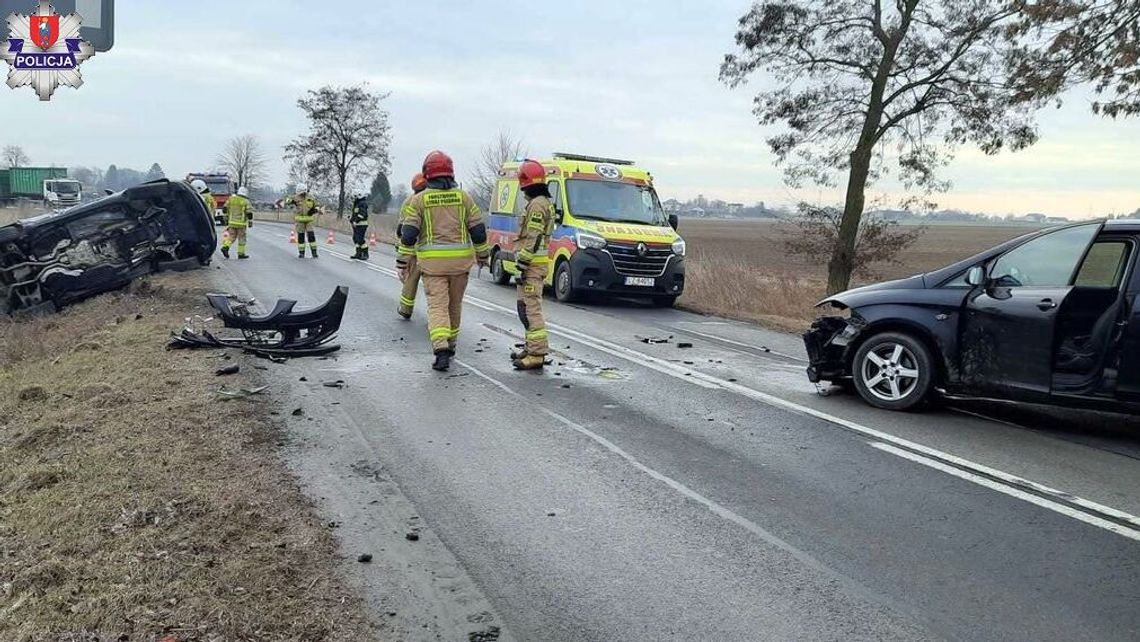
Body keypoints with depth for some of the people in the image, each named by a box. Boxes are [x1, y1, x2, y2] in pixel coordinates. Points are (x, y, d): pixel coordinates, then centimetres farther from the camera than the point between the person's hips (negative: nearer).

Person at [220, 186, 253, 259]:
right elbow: (249, 213, -12)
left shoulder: (231, 199, 9)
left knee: (231, 237, 10)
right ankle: (241, 253, 6)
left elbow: (225, 209, 12)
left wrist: (226, 219, 20)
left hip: (232, 222, 4)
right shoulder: (246, 202, -6)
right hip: (241, 223, -4)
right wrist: (250, 222, -5)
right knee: (242, 238, 4)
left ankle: (225, 247, -12)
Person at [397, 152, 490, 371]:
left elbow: (408, 234, -5)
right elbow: (478, 230, 4)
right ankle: (450, 345, 31)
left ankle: (441, 349, -19)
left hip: (432, 262, -2)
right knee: (454, 304, 16)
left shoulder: (419, 199, -1)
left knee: (437, 305, -3)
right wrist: (483, 254, 18)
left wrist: (402, 263, 1)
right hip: (460, 261, 2)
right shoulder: (463, 197, 4)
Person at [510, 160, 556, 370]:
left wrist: (522, 263, -20)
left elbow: (534, 239, -20)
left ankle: (536, 355, -12)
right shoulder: (545, 203, 19)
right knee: (527, 307, 18)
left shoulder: (536, 205, -14)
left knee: (531, 308, -11)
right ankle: (531, 348, 27)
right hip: (537, 263, 11)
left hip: (532, 265, -11)